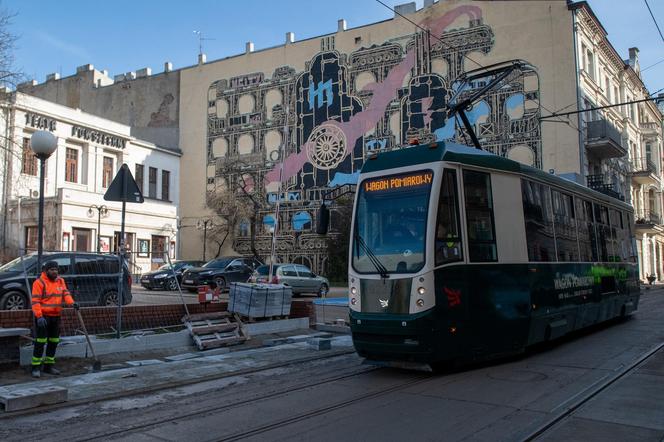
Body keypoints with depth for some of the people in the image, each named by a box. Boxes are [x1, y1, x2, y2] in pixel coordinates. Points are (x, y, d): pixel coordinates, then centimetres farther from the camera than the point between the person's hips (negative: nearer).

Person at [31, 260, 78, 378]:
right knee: (40, 341, -6)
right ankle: (36, 367, 1)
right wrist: (39, 316, -24)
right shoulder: (39, 282, -10)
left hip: (56, 316, 7)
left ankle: (49, 365, 23)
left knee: (54, 341, 12)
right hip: (43, 316, -6)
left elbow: (65, 293, 2)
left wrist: (72, 302, -19)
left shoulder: (60, 281, 10)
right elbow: (35, 301, -15)